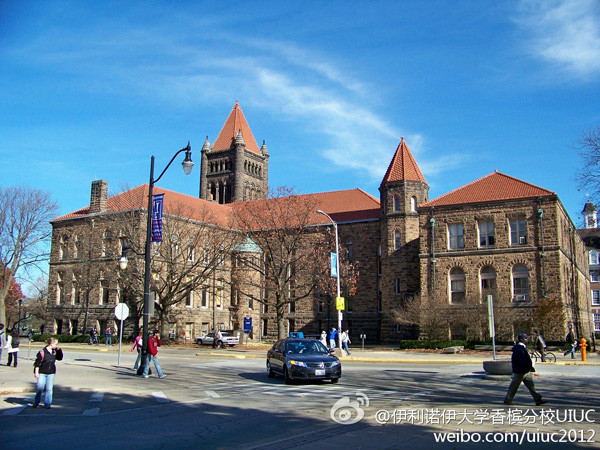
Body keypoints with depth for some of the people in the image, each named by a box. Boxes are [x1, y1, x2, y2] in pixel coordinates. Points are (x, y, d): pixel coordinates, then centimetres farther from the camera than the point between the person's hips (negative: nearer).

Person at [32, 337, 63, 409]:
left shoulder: (54, 352, 5)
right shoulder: (42, 352, -12)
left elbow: (60, 358, 16)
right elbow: (37, 362, -9)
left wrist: (59, 350, 2)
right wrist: (36, 372, -10)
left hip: (51, 373, 4)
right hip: (42, 373, -4)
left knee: (49, 389, 2)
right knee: (39, 388, -4)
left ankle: (47, 404, 9)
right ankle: (36, 402, 18)